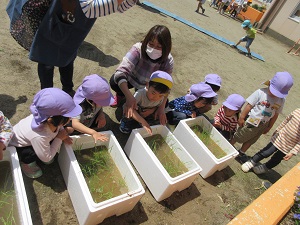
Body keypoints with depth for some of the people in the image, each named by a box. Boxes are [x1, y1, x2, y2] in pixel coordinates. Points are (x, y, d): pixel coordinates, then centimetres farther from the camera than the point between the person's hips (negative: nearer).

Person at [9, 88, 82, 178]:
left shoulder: (53, 121, -29)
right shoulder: (39, 137, -44)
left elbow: (58, 127, -1)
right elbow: (46, 158, -28)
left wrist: (63, 133, -20)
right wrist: (59, 138, -27)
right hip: (17, 146, -6)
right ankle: (25, 163, 7)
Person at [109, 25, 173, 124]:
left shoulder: (168, 61, -28)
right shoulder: (138, 49, -35)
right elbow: (121, 71, -43)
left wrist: (161, 108, -33)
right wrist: (129, 96, -56)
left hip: (150, 88, 2)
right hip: (132, 79, -2)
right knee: (114, 81, -30)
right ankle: (121, 95, 7)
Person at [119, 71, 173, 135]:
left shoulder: (161, 98, -24)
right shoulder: (140, 93, -39)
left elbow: (159, 106, -3)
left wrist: (152, 110, -27)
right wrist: (143, 122, -55)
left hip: (147, 114, 4)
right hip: (135, 113, -4)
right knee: (125, 129, -18)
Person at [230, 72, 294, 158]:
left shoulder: (281, 100, -7)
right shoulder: (261, 93, -22)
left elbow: (275, 115, 3)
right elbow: (249, 105, -16)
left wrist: (269, 127, 9)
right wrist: (241, 118, -13)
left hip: (262, 125, 5)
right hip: (250, 121, -5)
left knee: (251, 141, 22)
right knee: (238, 137, 12)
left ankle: (241, 152, 44)